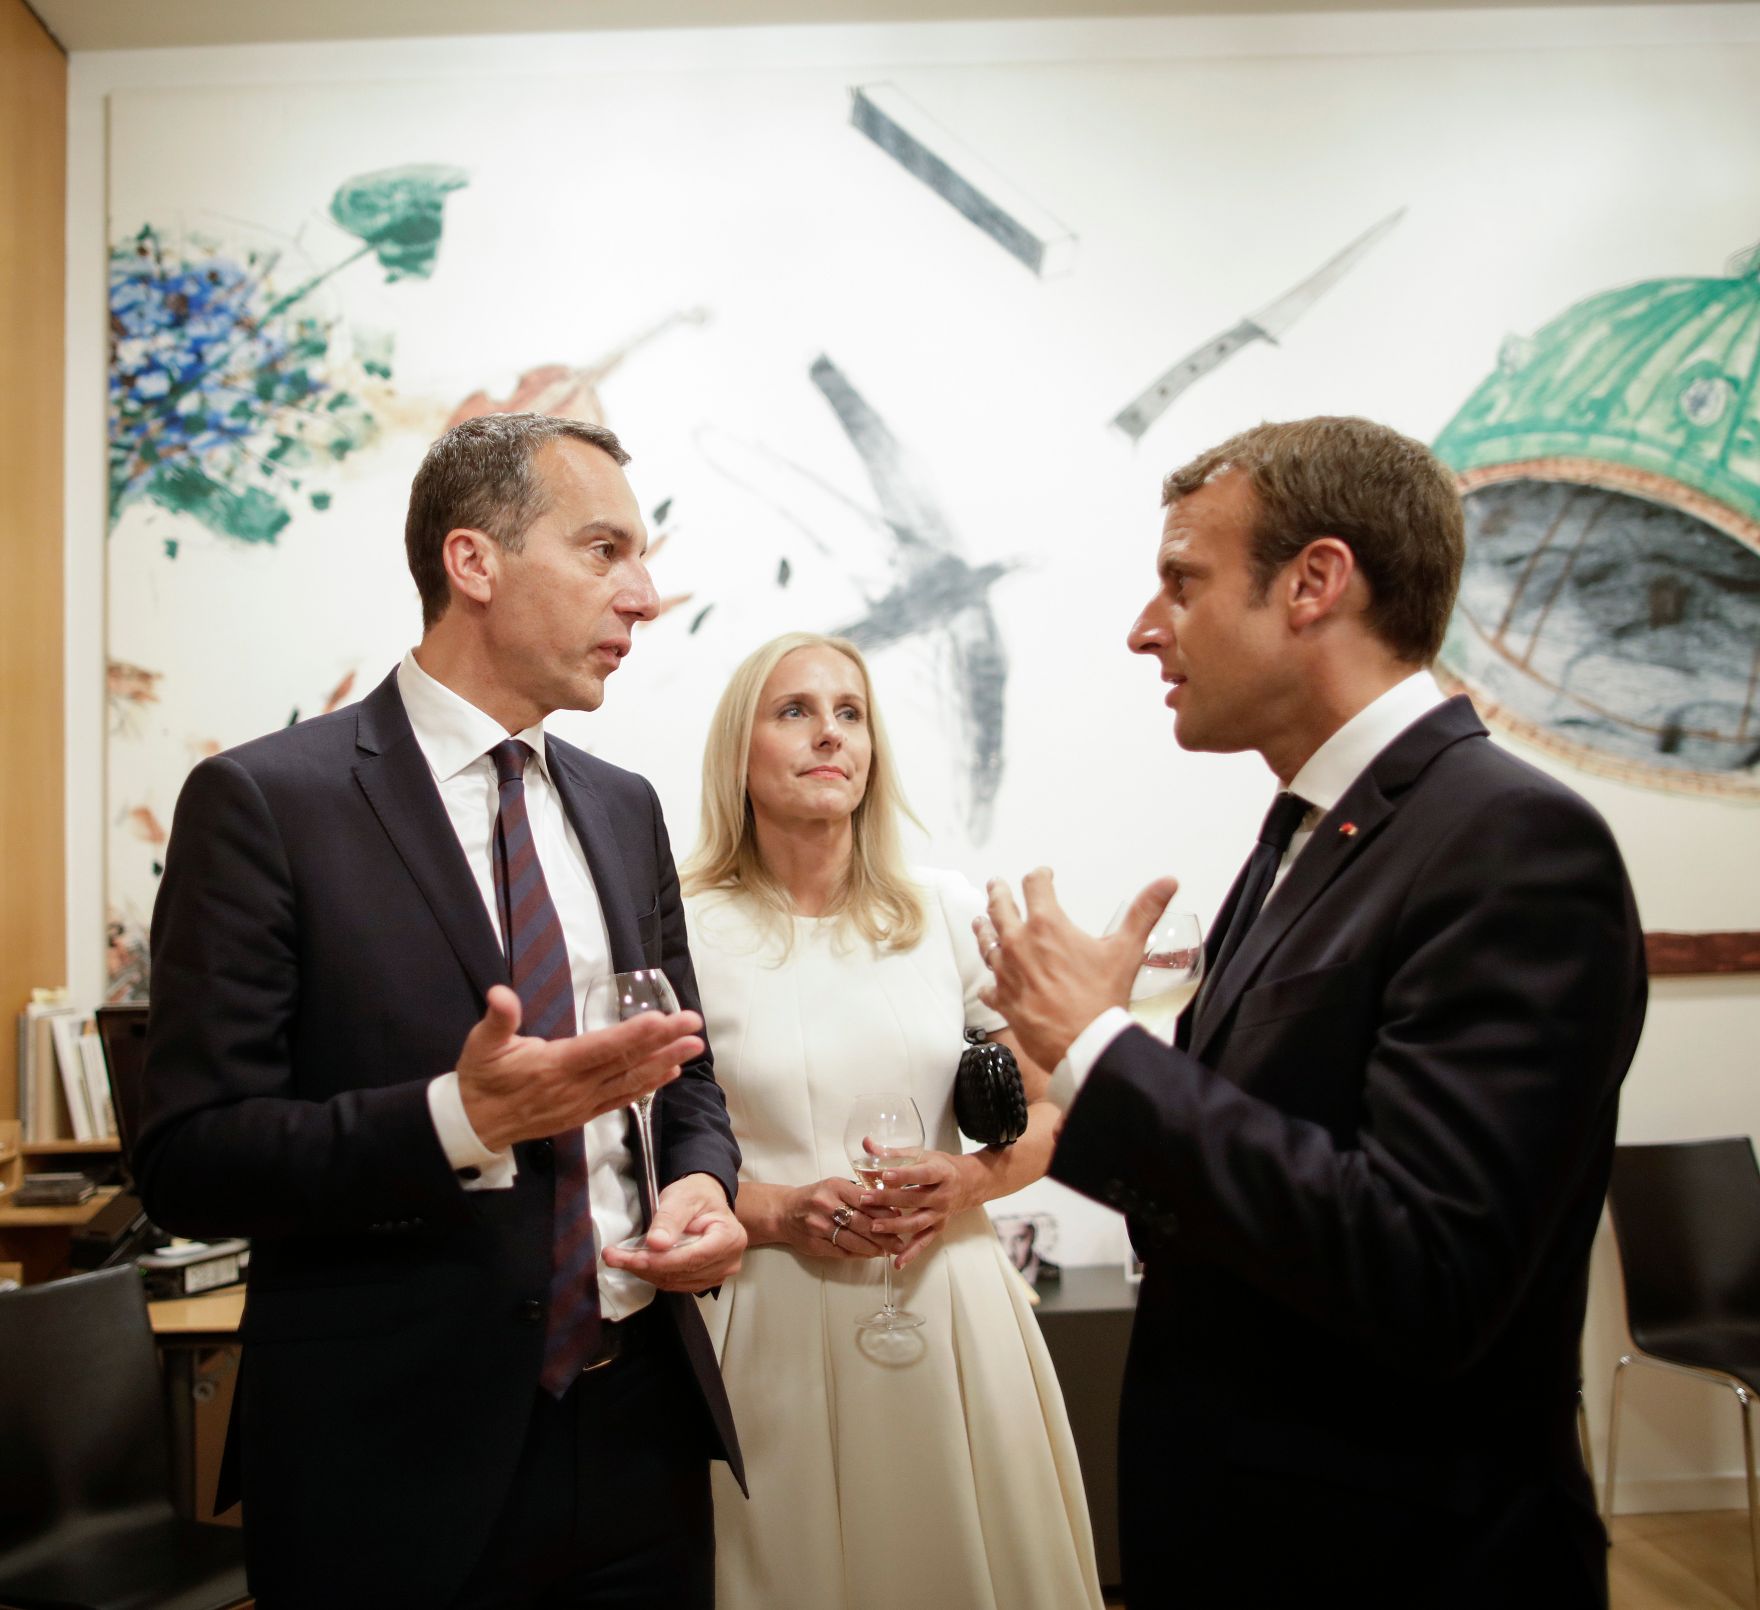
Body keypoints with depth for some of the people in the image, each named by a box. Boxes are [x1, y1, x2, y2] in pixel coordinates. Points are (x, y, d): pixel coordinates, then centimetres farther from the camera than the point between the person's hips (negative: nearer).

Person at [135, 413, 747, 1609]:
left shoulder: (625, 810, 8)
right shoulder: (263, 802, -10)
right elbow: (188, 1163, -13)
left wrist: (705, 1186, -7)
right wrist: (458, 1119, -26)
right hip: (400, 1454, -5)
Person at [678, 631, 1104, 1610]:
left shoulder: (951, 913, 2)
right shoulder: (687, 935, -4)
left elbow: (1055, 1109, 8)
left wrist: (972, 1179, -11)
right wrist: (781, 1213, -16)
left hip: (952, 1306, 3)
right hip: (778, 1319, -2)